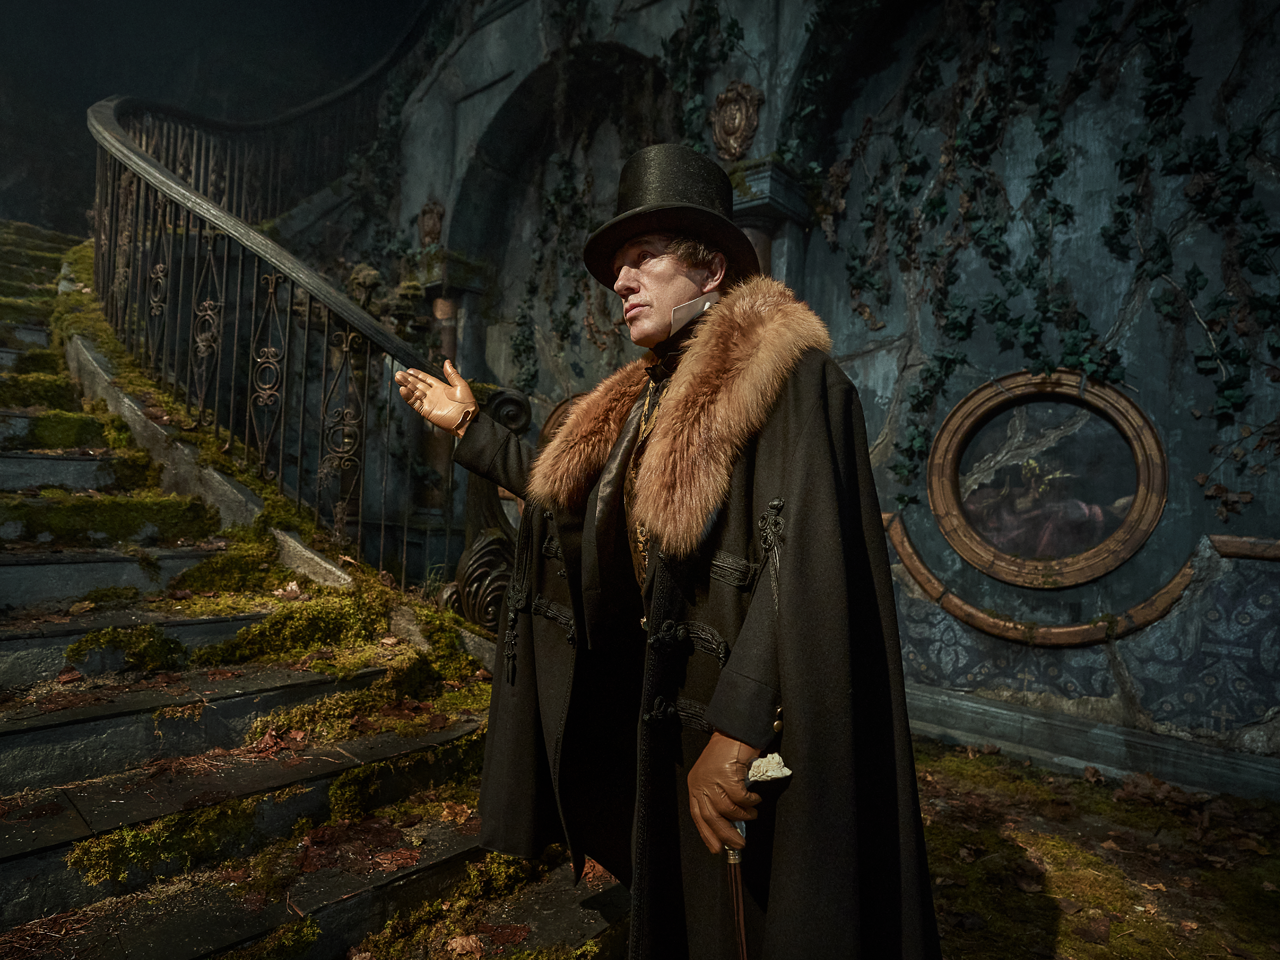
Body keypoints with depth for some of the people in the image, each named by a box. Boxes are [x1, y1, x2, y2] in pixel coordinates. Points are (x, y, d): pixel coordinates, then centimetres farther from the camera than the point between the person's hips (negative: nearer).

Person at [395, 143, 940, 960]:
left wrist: (736, 730, -30)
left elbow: (800, 556, -26)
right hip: (670, 709, 7)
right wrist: (470, 427, 23)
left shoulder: (786, 373, -16)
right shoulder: (649, 395, 9)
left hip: (762, 730, -7)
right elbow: (564, 487, 19)